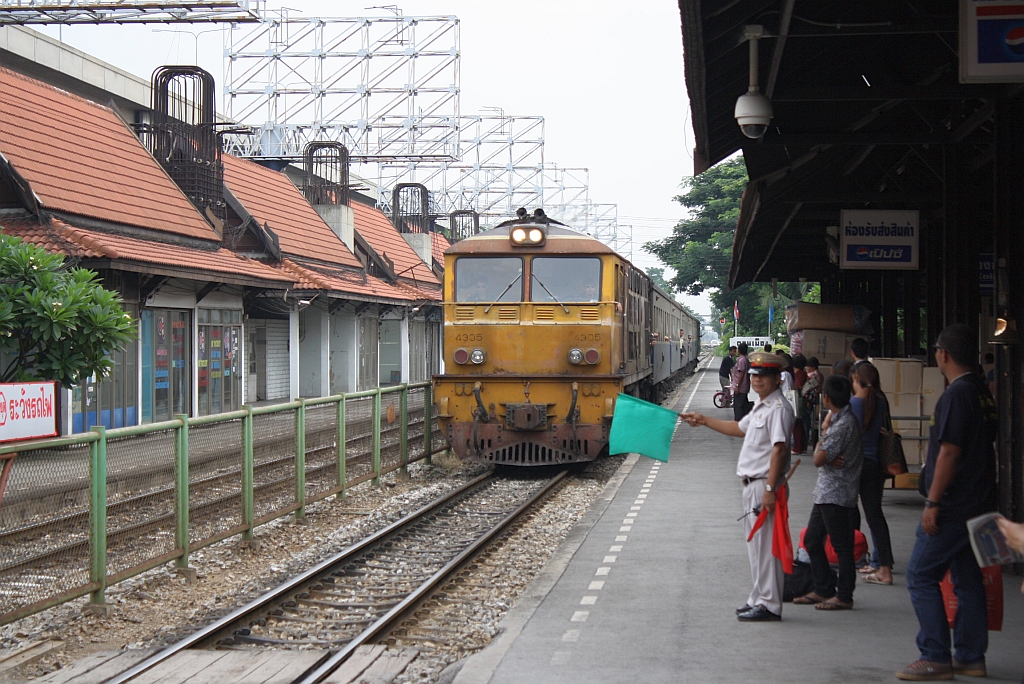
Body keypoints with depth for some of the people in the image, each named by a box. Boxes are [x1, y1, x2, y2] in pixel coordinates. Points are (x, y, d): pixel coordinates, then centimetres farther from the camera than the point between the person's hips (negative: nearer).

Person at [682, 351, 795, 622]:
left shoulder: (778, 408, -15)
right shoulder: (760, 406, 16)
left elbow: (779, 449, -23)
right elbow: (740, 428, 33)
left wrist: (769, 489, -27)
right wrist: (704, 421, 35)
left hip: (764, 483, -10)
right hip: (752, 484, 10)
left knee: (764, 544, -7)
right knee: (755, 543, 16)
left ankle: (769, 605, -3)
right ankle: (759, 599, 24)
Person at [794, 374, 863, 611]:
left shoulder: (843, 424, -21)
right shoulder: (839, 418, 10)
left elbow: (818, 459, -20)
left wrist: (819, 447, -1)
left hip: (836, 494, -10)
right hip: (826, 492, 10)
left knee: (842, 547, 0)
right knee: (812, 541, 15)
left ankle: (844, 597, 8)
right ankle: (823, 590, 24)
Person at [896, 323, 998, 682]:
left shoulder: (956, 395, -18)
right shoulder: (983, 392, 12)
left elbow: (949, 452, -21)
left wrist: (933, 502, -18)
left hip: (953, 505, -10)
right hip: (978, 504, 10)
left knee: (921, 575, -4)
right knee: (968, 578, 13)